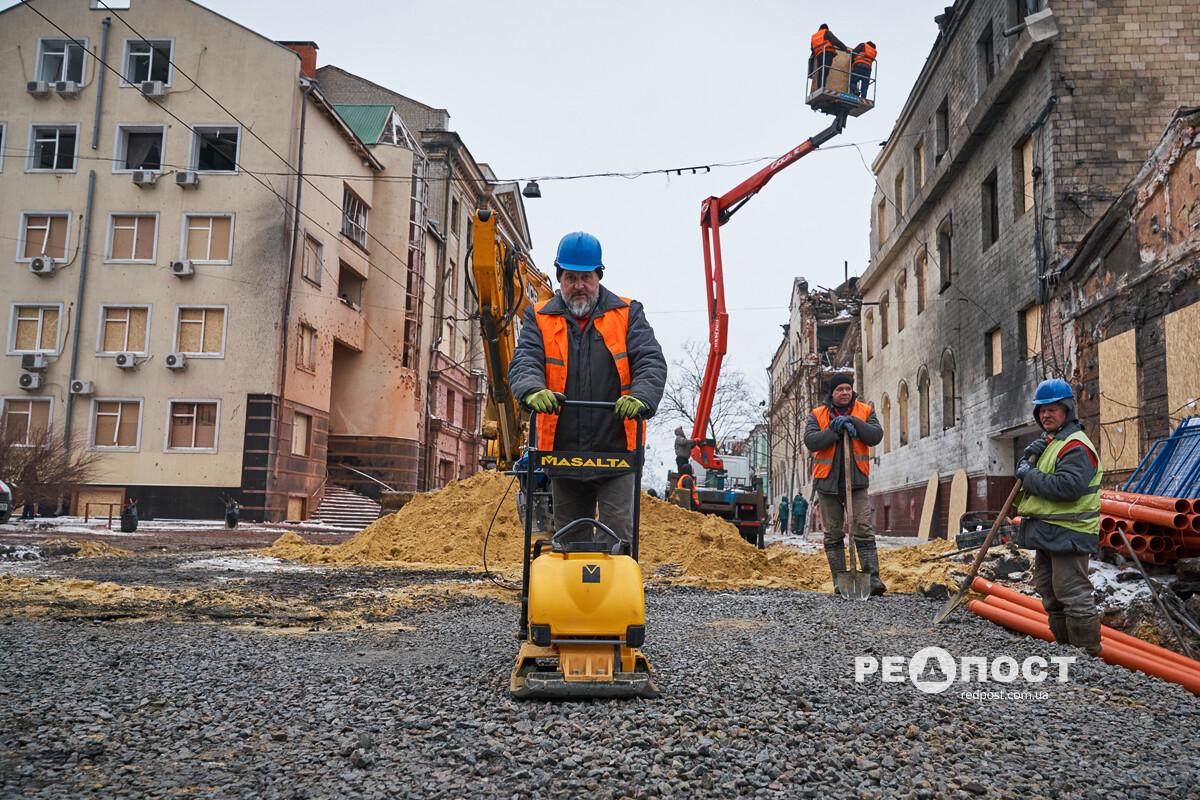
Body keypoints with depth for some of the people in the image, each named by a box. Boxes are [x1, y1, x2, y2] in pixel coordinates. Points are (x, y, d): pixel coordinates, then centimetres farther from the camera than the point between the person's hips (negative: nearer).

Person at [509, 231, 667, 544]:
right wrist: (534, 391, -30)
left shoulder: (627, 314, 6)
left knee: (619, 538, -5)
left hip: (616, 452, -2)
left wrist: (640, 396, -26)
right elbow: (523, 362, -6)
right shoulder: (540, 318, 8)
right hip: (563, 453, 2)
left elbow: (651, 361, -4)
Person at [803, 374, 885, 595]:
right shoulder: (817, 415, 3)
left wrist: (854, 422, -19)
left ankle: (873, 578, -11)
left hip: (856, 481, 0)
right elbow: (810, 441, -11)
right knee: (833, 532, 6)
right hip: (827, 482, 1)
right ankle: (839, 579, 13)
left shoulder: (865, 412, 6)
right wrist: (835, 430, -19)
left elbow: (876, 436, -8)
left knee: (863, 529, -8)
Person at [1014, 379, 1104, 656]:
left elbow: (1066, 487, -27)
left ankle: (1087, 654, -2)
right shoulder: (1049, 442, 19)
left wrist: (1030, 476, -16)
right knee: (1051, 596, 17)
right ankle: (1064, 650, 28)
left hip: (1067, 534, -11)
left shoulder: (1076, 446, -14)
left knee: (1073, 596, -9)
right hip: (1047, 534, 11)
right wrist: (1029, 459, 1)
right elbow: (1030, 480, 21)